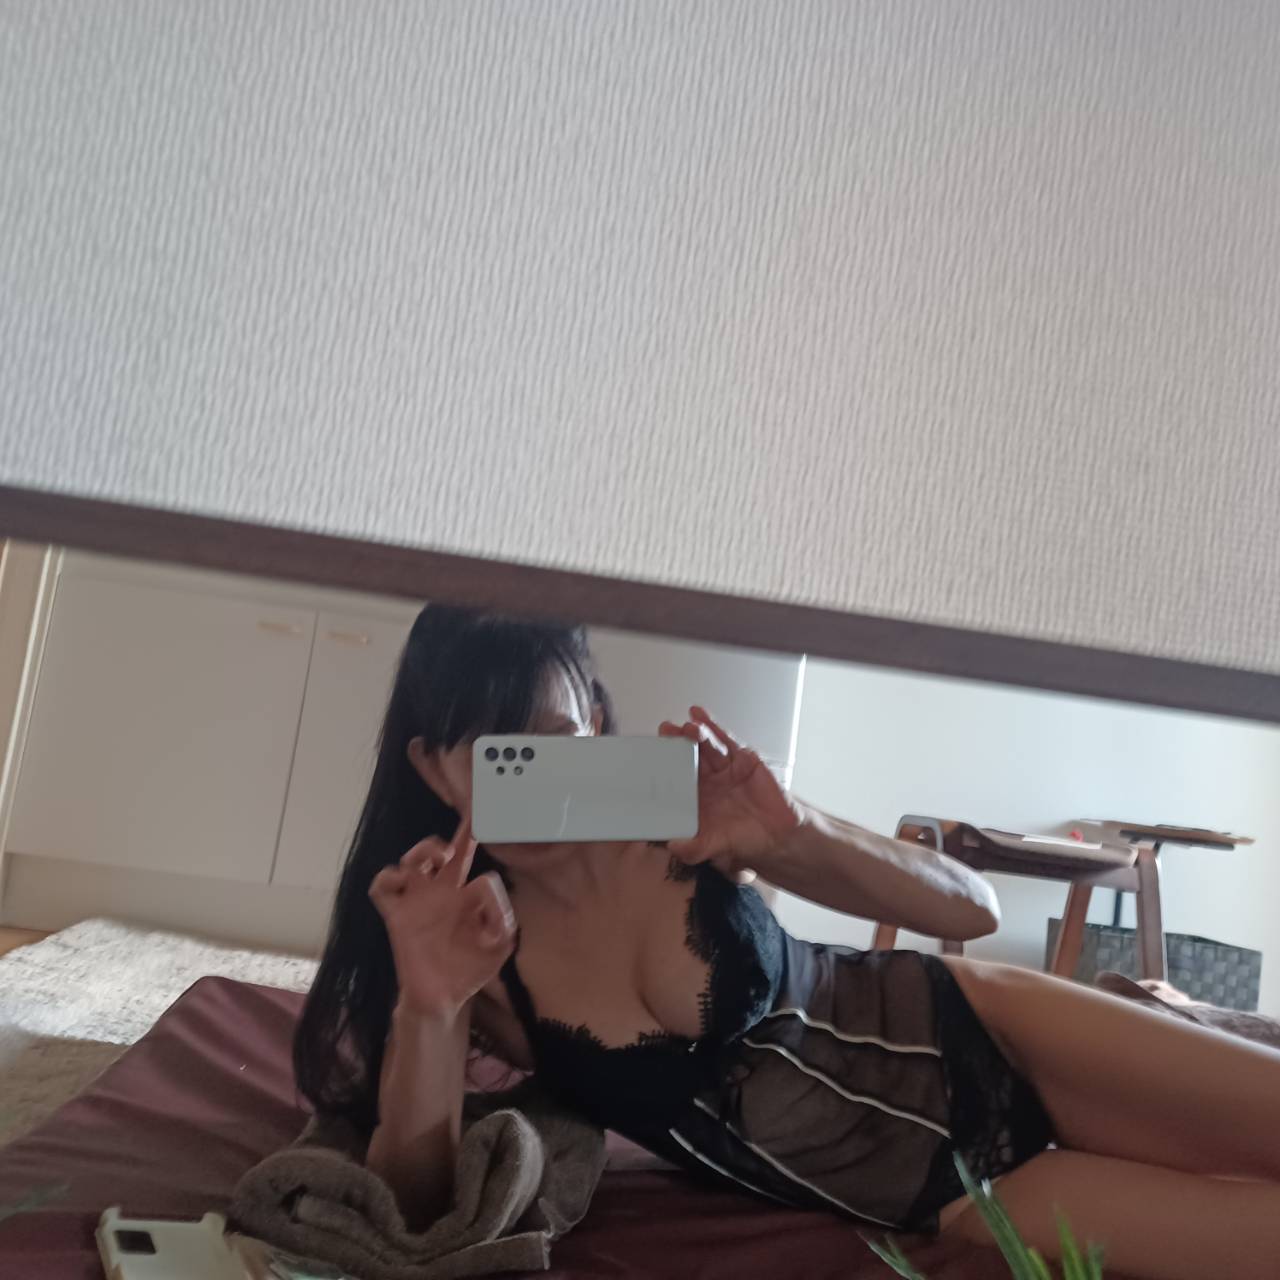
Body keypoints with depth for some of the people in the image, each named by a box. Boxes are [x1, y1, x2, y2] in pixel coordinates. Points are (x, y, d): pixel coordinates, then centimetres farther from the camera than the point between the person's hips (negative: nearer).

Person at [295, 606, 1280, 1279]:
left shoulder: (679, 816, -12)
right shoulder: (469, 951, -8)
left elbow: (973, 908, -10)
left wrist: (796, 832, -29)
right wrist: (426, 1006, -29)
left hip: (974, 1044, 1)